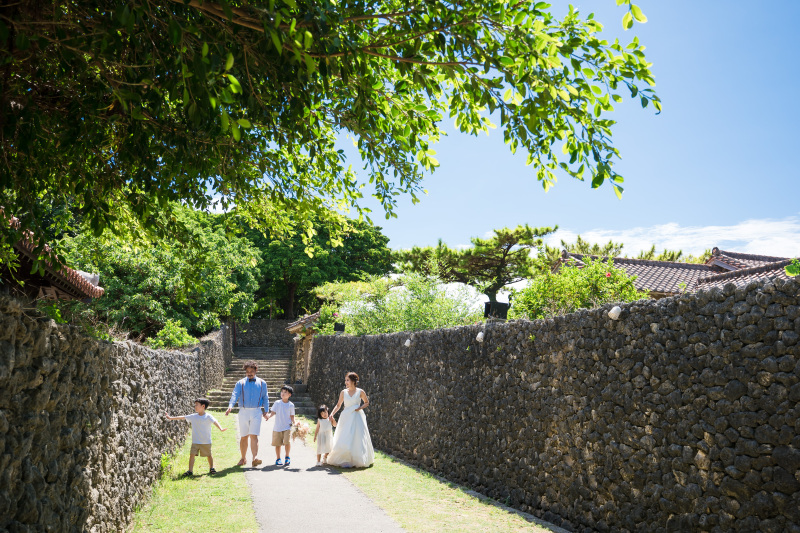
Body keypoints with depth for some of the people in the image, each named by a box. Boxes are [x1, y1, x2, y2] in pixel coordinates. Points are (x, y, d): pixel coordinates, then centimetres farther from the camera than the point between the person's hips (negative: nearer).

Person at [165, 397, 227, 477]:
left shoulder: (208, 416, -10)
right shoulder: (193, 416, 3)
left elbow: (214, 422, -23)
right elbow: (182, 417, 8)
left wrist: (220, 428, -41)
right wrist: (171, 418, 9)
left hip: (206, 441, -3)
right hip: (195, 441, 3)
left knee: (209, 455, 10)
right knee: (192, 454, -6)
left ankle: (211, 468, 27)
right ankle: (190, 471, 0)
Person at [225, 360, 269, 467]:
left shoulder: (262, 383, 9)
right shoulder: (240, 383, 5)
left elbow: (265, 398, 15)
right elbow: (235, 395, -8)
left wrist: (265, 411, 5)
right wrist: (230, 406, -25)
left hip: (256, 412, -1)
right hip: (243, 411, 1)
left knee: (254, 435, -13)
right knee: (243, 437, 9)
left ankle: (255, 458, -22)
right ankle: (243, 458, 22)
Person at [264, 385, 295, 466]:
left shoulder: (291, 405, 2)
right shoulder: (277, 403, 1)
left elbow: (292, 416, 5)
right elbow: (273, 412, -2)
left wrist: (294, 423, -10)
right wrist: (268, 416, -22)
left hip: (287, 427, -1)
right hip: (277, 427, 1)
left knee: (287, 442, -15)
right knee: (277, 444, 8)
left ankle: (287, 457, 7)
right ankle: (278, 459, 26)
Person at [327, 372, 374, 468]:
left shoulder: (360, 392, -2)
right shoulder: (343, 392, 4)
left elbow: (367, 402, 10)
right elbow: (338, 405, 11)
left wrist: (360, 407, -8)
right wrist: (332, 413, -3)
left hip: (357, 417, -2)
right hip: (346, 417, 2)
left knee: (357, 438, -3)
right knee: (344, 440, -4)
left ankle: (358, 460, 10)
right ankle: (345, 460, 4)